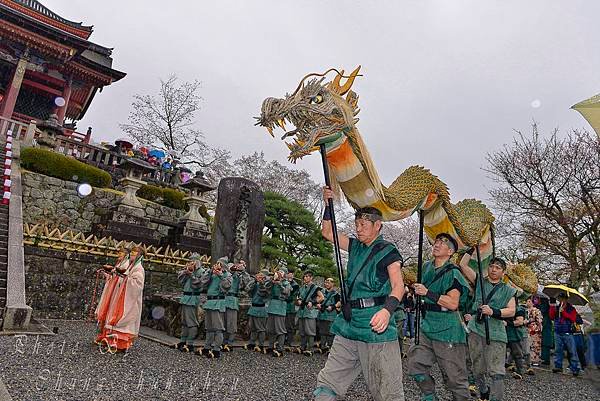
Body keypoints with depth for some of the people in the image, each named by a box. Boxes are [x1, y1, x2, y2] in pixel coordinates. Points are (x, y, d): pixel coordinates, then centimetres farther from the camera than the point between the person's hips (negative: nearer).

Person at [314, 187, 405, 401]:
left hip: (375, 328, -6)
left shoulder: (388, 250, -3)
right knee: (326, 384, 6)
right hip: (348, 325, 7)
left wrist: (387, 310, -31)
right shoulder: (355, 247, 17)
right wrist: (328, 204, 10)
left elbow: (398, 286, -12)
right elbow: (327, 232, 20)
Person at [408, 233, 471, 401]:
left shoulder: (453, 273, -11)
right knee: (416, 365, 4)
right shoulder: (427, 267, 9)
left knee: (454, 375, 3)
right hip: (426, 327, 7)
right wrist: (416, 290, 11)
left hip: (447, 331, -6)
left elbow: (453, 303, -20)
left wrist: (427, 293, -22)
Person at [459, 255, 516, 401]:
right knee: (478, 369, 11)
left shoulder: (508, 290, 10)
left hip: (496, 334, -2)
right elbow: (463, 264, 8)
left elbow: (511, 311, -1)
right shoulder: (479, 282, 13)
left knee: (495, 372, -11)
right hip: (476, 330, 2)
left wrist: (493, 312, -17)